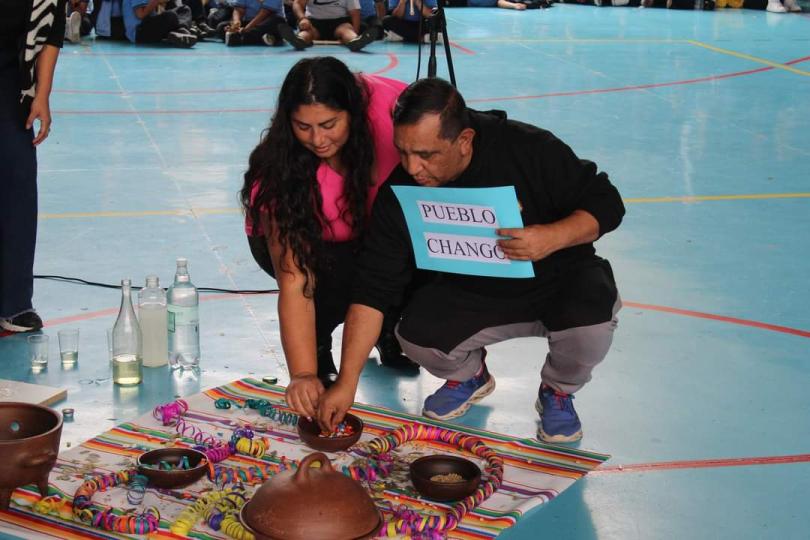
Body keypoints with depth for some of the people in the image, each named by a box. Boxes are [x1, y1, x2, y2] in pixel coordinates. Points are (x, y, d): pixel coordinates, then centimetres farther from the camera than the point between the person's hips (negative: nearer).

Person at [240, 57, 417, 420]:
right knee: (336, 274, -34)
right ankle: (317, 348, -1)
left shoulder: (387, 104, -33)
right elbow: (294, 285, -39)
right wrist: (303, 375, -47)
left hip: (376, 227, 3)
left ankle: (390, 332, 6)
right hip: (287, 237, -3)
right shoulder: (281, 172, -36)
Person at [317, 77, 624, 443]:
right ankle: (469, 375, 14)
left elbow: (606, 203, -15)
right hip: (472, 294, 2)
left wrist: (555, 236, -36)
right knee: (416, 335, -24)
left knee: (591, 325, -33)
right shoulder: (399, 193, -18)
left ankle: (557, 392, 4)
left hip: (559, 276, -2)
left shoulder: (528, 149, -25)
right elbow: (373, 289, -16)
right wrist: (346, 382, -21)